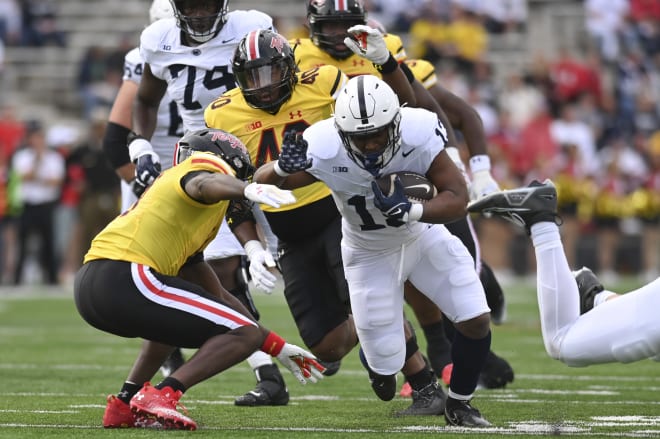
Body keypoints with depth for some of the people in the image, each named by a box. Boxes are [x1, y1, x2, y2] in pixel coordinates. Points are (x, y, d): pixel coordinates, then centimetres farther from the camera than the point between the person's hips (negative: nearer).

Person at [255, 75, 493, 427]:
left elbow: (458, 200, -29)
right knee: (386, 367, -3)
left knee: (476, 320, -12)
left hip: (423, 236, 1)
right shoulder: (324, 151, -33)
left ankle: (458, 404, 16)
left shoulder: (419, 135, -32)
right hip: (370, 253, -1)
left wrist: (412, 212, -47)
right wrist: (282, 168, -44)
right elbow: (263, 181, -21)